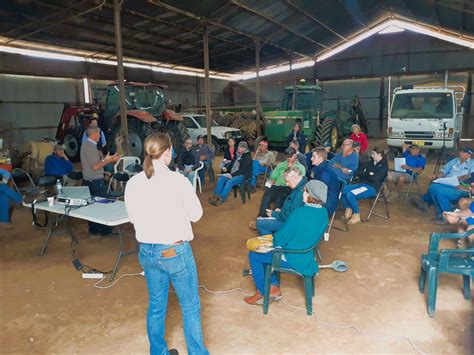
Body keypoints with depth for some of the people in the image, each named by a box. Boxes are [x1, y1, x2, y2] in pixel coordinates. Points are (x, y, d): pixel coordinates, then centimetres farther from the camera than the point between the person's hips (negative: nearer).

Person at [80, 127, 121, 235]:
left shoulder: (85, 145, 13)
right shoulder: (90, 147, -17)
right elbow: (95, 166, -20)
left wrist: (105, 159, 16)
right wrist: (109, 160, -14)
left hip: (88, 180, 10)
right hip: (95, 181, -10)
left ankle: (93, 229, 21)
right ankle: (105, 230, 2)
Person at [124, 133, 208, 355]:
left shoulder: (133, 183, -4)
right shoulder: (177, 180, -18)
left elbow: (132, 217, 8)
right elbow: (196, 214, -9)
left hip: (146, 252, 5)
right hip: (175, 251, -5)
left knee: (156, 306, 21)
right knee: (190, 307, 13)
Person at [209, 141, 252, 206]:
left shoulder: (247, 157, -7)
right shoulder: (236, 155, 16)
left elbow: (243, 170, -16)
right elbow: (232, 164, 24)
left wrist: (233, 175, -21)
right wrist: (227, 170, 3)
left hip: (242, 175, -7)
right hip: (233, 174, 7)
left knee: (230, 181, -33)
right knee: (221, 178, -16)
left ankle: (221, 199, -34)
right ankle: (216, 196, -24)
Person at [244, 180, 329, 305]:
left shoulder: (300, 212, -28)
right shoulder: (323, 212, -4)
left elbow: (281, 238, -20)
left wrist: (274, 237, 3)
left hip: (292, 259, -8)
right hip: (307, 255, 8)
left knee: (254, 255, 10)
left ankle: (262, 294, 19)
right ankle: (274, 286, 24)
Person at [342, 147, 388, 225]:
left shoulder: (384, 166, -4)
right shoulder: (371, 162, 19)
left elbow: (374, 178, -17)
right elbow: (360, 172, 12)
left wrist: (365, 174, -1)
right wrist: (368, 174, -7)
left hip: (371, 187, -8)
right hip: (361, 183, 8)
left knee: (350, 194, -30)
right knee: (342, 189, -16)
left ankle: (356, 215, -13)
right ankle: (348, 209, -2)